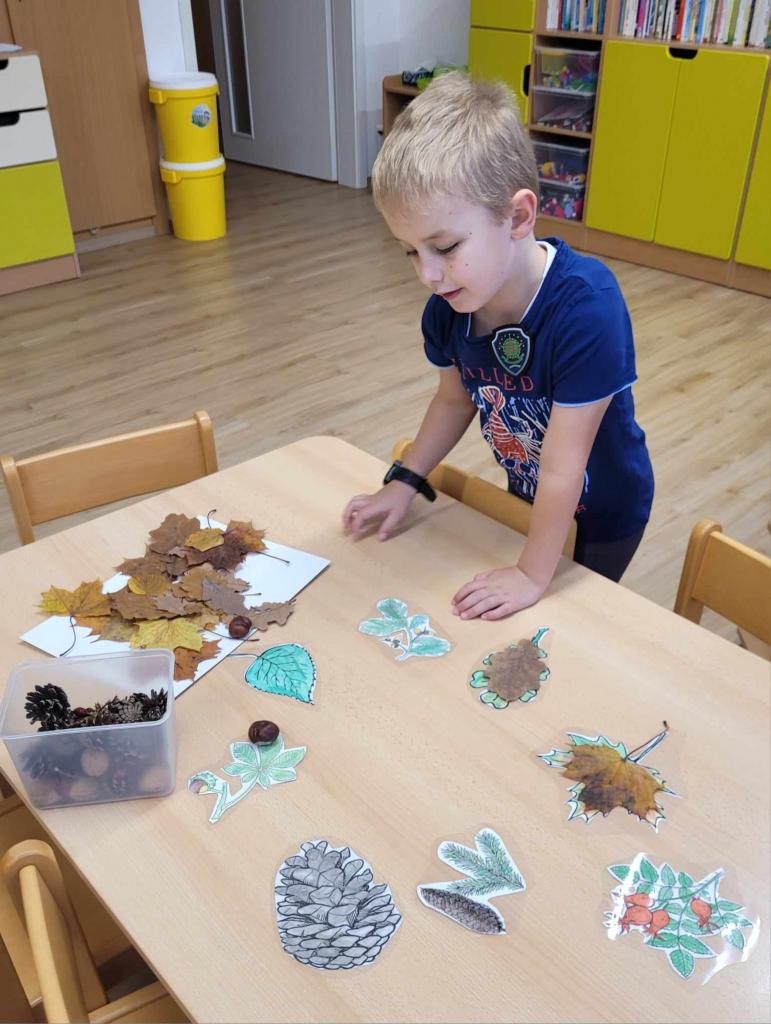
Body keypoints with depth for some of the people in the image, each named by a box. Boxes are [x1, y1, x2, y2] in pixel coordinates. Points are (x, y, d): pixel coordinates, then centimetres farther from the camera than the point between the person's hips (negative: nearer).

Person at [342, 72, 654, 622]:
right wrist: (404, 482, -3)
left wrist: (533, 575, -25)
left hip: (607, 501, -5)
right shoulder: (447, 307, -21)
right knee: (523, 623, 24)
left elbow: (563, 461, -34)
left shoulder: (586, 305, -40)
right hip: (529, 491, 5)